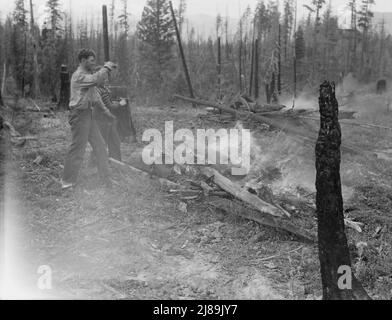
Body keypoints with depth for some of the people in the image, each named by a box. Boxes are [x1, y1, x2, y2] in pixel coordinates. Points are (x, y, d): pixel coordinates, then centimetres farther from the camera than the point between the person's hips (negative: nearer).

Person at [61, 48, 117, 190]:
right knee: (77, 149, -3)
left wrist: (104, 109, 17)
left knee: (100, 146, 10)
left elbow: (94, 94, 23)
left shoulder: (88, 75, 17)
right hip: (80, 115, -10)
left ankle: (106, 179, 18)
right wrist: (107, 67, -17)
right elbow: (97, 79, -32)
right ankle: (67, 182, 9)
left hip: (88, 114, 10)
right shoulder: (79, 75, -15)